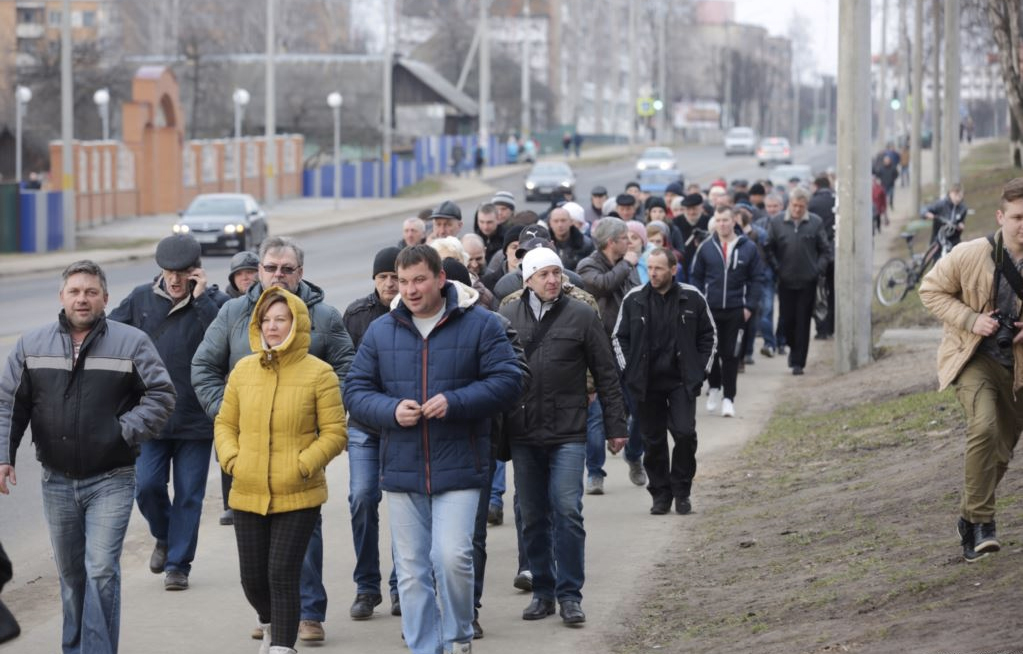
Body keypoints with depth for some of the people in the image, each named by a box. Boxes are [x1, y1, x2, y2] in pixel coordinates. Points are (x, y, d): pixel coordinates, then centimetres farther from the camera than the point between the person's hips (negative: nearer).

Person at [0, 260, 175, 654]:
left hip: (111, 481, -3)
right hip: (57, 482, 3)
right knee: (70, 574, 13)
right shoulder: (32, 345, 5)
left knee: (101, 571, -12)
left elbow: (162, 396, -3)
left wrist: (127, 432, -13)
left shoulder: (131, 343, -3)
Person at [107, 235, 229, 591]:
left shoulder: (213, 302, -5)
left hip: (196, 417, -2)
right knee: (147, 486, -2)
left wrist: (201, 298, -23)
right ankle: (164, 538, 27)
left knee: (189, 494, 3)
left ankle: (178, 564, 14)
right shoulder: (141, 299, 3)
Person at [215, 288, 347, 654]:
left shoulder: (318, 373, -6)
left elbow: (334, 433, -5)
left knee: (283, 576, -9)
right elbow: (225, 423, 14)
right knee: (252, 578, 11)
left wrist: (302, 466, -15)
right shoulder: (243, 370, 6)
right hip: (248, 495, 4)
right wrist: (231, 459, -3)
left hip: (298, 497, -4)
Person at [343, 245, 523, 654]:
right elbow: (355, 391, 8)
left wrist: (454, 402, -17)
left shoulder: (480, 325, -1)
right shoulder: (380, 332, 8)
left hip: (458, 467, -3)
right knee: (412, 570, 6)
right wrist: (391, 410, -12)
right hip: (401, 470, 3)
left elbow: (507, 379, -5)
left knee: (452, 557, -13)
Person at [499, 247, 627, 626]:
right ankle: (543, 591, 19)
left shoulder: (581, 316, 1)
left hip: (568, 433, -2)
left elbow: (606, 375, 4)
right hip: (523, 434, 2)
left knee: (567, 512, -10)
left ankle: (569, 595, -3)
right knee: (533, 518, 9)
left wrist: (615, 426, 3)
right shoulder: (507, 317, 5)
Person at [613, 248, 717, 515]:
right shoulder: (634, 299, 1)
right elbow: (619, 338, 11)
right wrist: (629, 370, 2)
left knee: (685, 433, -11)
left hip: (682, 382, -1)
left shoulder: (692, 298, 0)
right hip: (647, 383, 1)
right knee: (653, 441, 5)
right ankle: (661, 494, 15)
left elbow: (708, 335, 11)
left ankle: (682, 491, 5)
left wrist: (700, 370, 3)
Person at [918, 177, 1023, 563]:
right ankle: (980, 520, -19)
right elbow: (931, 290, -3)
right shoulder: (970, 256, -15)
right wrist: (970, 319, -16)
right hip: (975, 357, -4)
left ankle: (970, 522, 36)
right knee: (984, 426, -28)